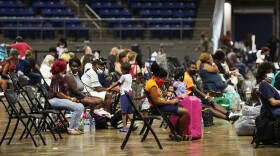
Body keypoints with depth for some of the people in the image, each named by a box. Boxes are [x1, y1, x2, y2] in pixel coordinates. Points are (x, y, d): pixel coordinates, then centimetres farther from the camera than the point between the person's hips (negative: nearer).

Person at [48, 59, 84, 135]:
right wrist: (71, 99, -12)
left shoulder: (61, 78, 18)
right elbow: (58, 93, -18)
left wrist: (71, 98, 2)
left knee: (81, 106, -3)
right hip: (54, 100, -10)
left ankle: (74, 127, -1)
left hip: (62, 99, 10)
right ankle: (71, 128, -13)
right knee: (78, 107, -22)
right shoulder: (57, 78, -13)